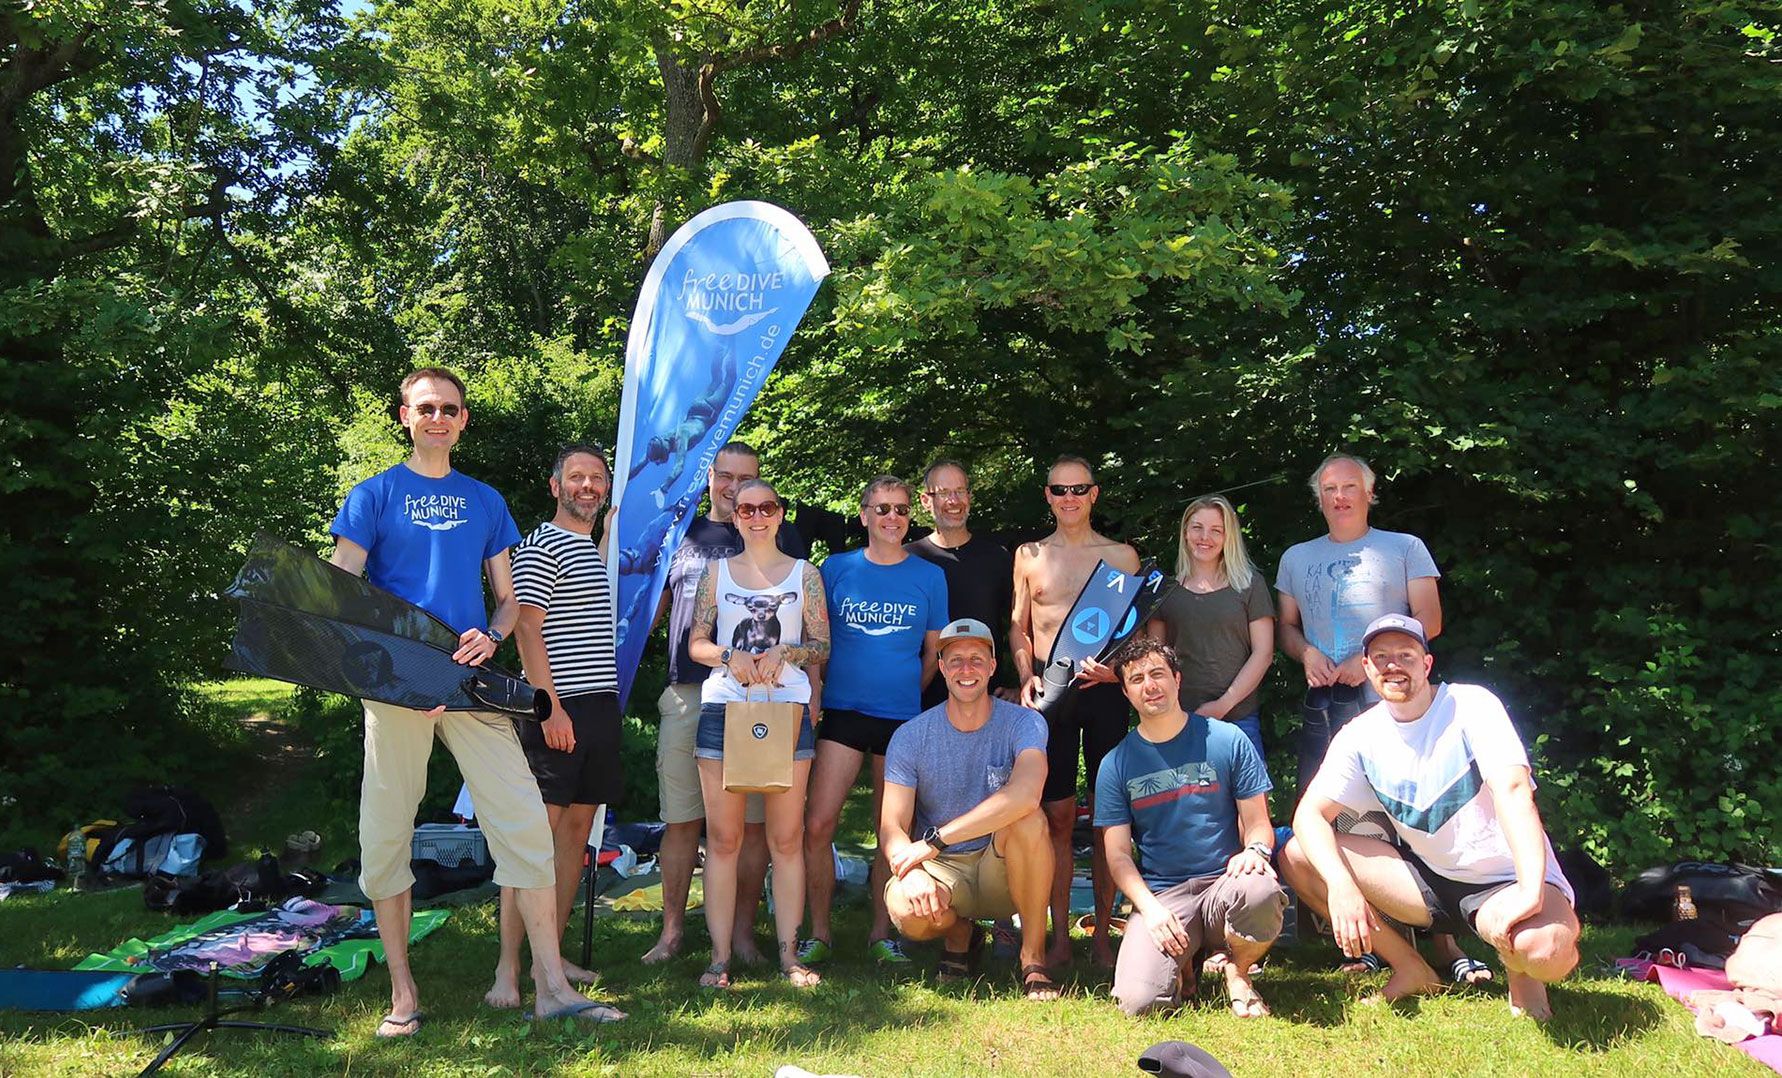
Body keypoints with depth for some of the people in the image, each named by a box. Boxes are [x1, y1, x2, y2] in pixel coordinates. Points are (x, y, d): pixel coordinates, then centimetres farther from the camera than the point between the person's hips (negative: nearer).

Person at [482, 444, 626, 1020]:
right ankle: (508, 968, -7)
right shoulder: (540, 548, -5)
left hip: (600, 707, 9)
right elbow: (527, 630, -13)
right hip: (557, 709, -8)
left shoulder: (601, 552, 21)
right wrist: (551, 706, -19)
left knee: (578, 830, 10)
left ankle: (553, 954, 17)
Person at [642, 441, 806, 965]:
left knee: (751, 820, 0)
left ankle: (743, 933, 12)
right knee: (681, 820, 5)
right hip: (686, 694, 3)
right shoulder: (681, 535, 17)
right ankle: (672, 932, 16)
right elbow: (650, 610, 22)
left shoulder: (780, 538, 9)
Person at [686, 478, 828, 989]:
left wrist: (784, 653, -10)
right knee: (722, 837, -1)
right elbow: (696, 643, 10)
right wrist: (730, 657, -10)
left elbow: (822, 646, 9)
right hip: (723, 705, 1)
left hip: (787, 707, 0)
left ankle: (789, 953, 7)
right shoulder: (717, 571, 14)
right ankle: (720, 956, 4)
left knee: (787, 837, 0)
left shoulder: (805, 573, 12)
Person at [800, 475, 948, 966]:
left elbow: (934, 652, 12)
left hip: (902, 716, 1)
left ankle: (881, 932, 23)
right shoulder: (835, 568, 5)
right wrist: (824, 690, 3)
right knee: (817, 824, -8)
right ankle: (819, 933, 8)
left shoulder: (928, 576, 5)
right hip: (843, 711, 0)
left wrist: (907, 694, 7)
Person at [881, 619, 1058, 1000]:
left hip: (1005, 870, -1)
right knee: (907, 911, -32)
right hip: (942, 870, 1)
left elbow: (1025, 794, -31)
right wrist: (912, 871, -35)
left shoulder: (1023, 723, -10)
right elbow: (892, 826, -10)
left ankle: (1033, 956, -15)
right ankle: (959, 934, 7)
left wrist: (935, 840, -34)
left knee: (1029, 819, -33)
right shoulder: (911, 736, -4)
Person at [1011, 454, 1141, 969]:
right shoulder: (1030, 555, 12)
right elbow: (1018, 626, 14)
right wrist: (1026, 678, -3)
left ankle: (1102, 934, 12)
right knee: (1057, 815, 1)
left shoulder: (1122, 555, 10)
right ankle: (1059, 936, 10)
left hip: (1104, 690, 0)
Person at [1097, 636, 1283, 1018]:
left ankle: (1237, 972, -2)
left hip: (1224, 884, 0)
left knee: (1260, 892, -38)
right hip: (1160, 895, 0)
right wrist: (1151, 908, -12)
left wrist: (1255, 850, -18)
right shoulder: (1117, 764, 6)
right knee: (1138, 1001, -26)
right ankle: (1180, 964, 12)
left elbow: (1258, 822, 7)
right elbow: (1118, 854, 5)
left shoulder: (1227, 740, 4)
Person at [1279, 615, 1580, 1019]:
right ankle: (1412, 970, 4)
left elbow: (1513, 790, -28)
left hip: (1504, 879, -4)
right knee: (1297, 856, -12)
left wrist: (1530, 891, -42)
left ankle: (1522, 974, 3)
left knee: (1546, 951, -38)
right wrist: (1341, 886, -28)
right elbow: (1310, 813, -9)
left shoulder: (1471, 706, -14)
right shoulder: (1360, 736, -2)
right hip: (1428, 877, 5)